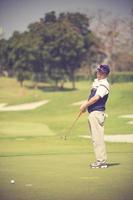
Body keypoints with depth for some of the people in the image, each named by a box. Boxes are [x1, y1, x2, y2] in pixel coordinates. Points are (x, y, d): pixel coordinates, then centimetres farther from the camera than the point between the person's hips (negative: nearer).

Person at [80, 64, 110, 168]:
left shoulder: (104, 85, -13)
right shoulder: (96, 81, 17)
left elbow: (96, 98, -21)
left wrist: (85, 105, -12)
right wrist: (85, 103, 9)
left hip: (97, 112, -10)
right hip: (93, 113, 10)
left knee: (98, 137, -12)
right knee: (96, 137, 12)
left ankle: (101, 161, -11)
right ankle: (101, 160, 16)